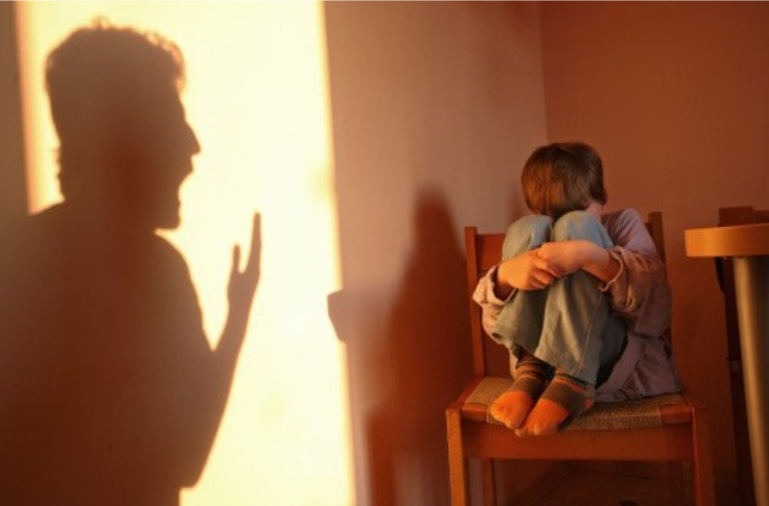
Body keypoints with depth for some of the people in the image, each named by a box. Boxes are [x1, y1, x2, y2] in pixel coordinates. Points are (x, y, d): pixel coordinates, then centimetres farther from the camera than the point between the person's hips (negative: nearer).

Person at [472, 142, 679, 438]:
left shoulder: (624, 222, 11)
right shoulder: (531, 238, 16)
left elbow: (656, 306, -9)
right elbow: (494, 323, 0)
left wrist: (590, 256, -28)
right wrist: (505, 274, -24)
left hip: (623, 361, -1)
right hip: (543, 360, 2)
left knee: (575, 226, -18)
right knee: (527, 230, -13)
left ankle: (572, 384, -31)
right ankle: (530, 375, -26)